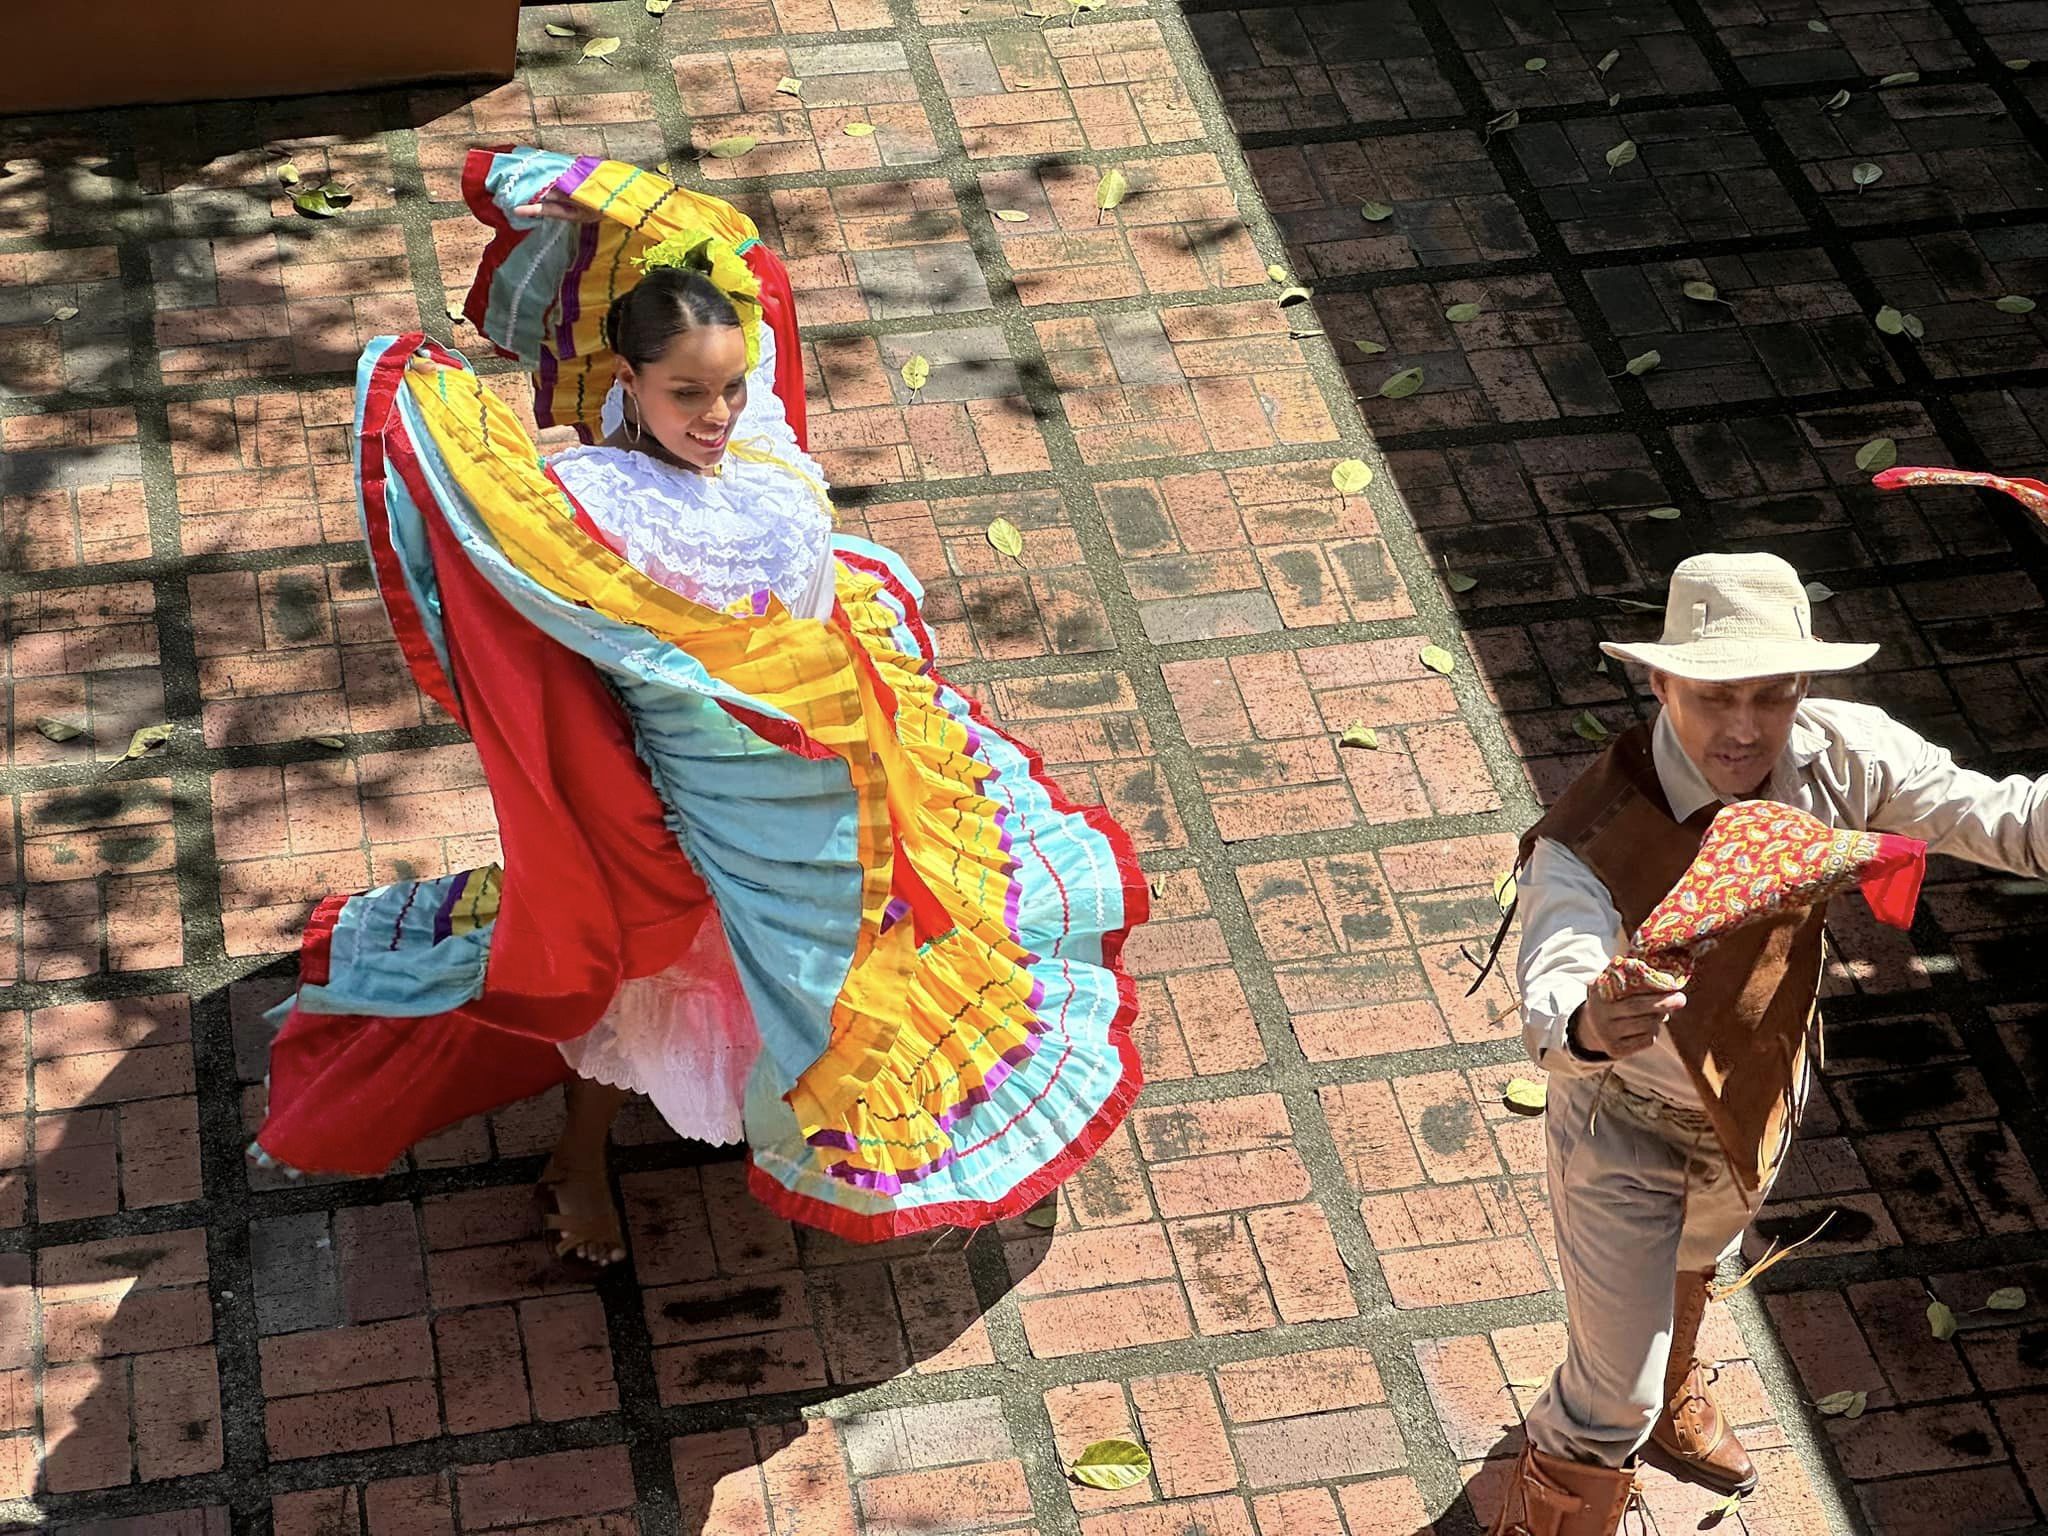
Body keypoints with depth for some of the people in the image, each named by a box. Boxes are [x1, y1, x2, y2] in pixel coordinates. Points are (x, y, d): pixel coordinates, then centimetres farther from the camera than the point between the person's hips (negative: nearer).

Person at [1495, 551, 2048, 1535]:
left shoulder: (1838, 757, -26)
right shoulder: (1589, 843, -41)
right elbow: (1550, 993, -55)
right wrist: (1586, 1024, -80)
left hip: (1762, 1091, 6)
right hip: (1628, 1126, -5)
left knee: (1691, 1269, 37)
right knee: (1615, 1398, 7)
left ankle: (1668, 1403, 70)